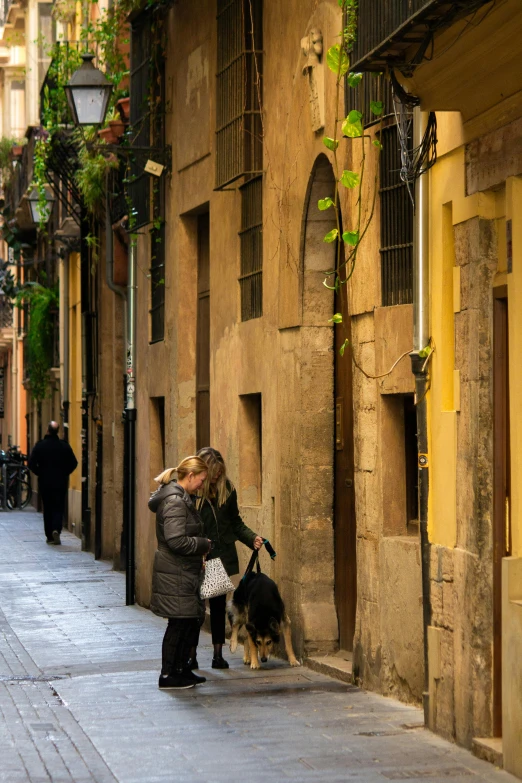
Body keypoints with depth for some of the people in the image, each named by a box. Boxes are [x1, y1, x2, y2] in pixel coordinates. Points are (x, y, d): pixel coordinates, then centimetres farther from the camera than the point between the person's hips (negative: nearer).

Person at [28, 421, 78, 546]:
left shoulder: (40, 445, -6)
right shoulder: (64, 446, -4)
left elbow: (31, 464, -8)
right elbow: (73, 463, -3)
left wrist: (40, 473, 7)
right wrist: (64, 473, 10)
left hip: (44, 482, 0)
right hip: (61, 483, 0)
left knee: (48, 509, 10)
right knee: (59, 508, 5)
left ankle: (49, 536, 11)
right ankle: (56, 529, -20)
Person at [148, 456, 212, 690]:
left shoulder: (181, 498, 14)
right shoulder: (175, 502, -19)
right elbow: (176, 541, -25)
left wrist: (199, 552, 13)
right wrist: (204, 544, -12)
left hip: (184, 571, 10)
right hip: (176, 573, -10)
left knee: (192, 619, 15)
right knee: (179, 623, -3)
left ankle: (180, 668, 25)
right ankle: (168, 676, 6)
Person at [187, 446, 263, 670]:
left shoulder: (227, 489, 3)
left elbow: (235, 522, 11)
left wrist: (252, 538, -4)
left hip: (222, 558, 4)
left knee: (218, 605, 9)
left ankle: (218, 654, 16)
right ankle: (191, 655, 12)